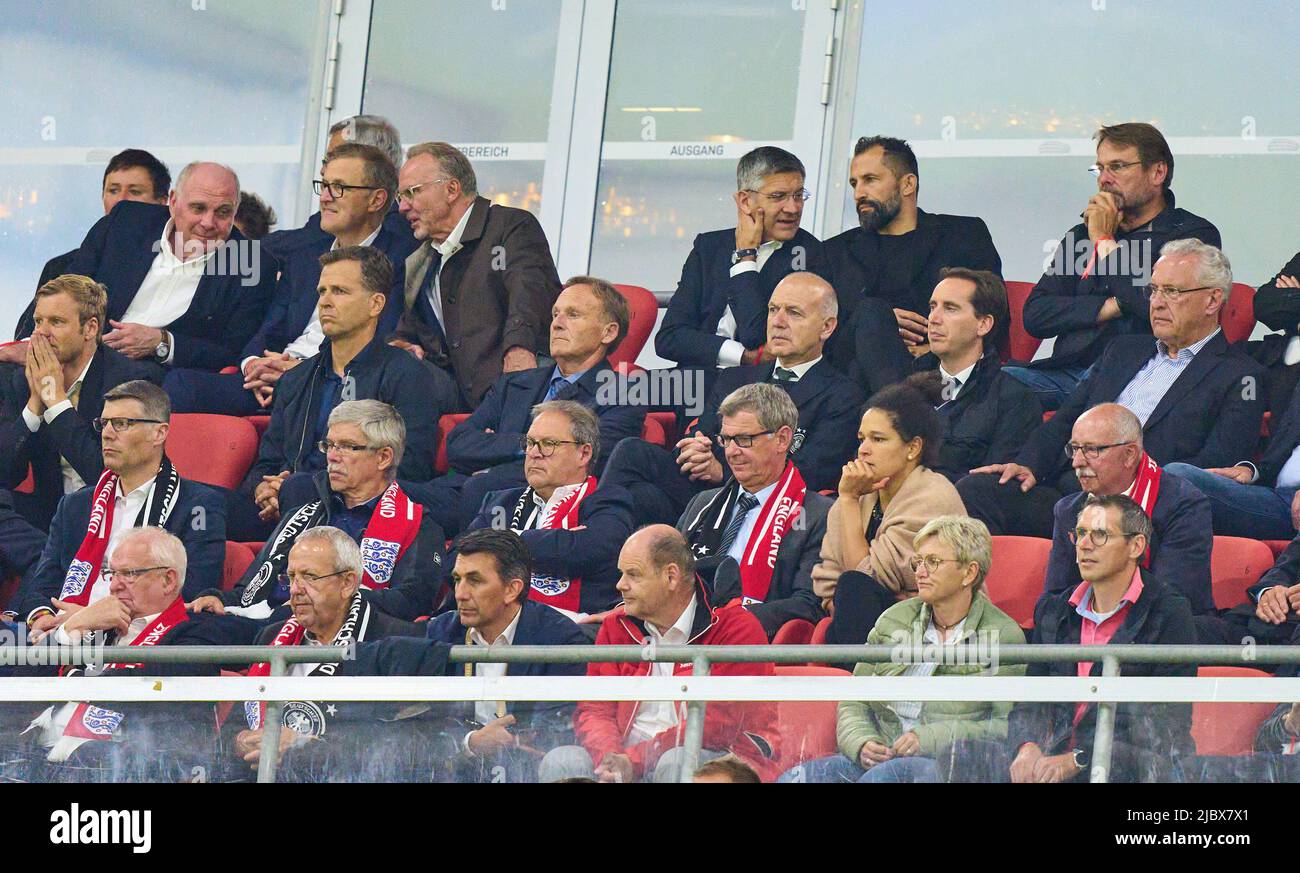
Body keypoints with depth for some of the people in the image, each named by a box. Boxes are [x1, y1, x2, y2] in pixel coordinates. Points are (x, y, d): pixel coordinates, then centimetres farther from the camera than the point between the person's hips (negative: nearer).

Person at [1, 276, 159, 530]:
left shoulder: (132, 377, -9)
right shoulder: (21, 380, 7)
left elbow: (106, 472, -18)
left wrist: (56, 399, -15)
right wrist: (35, 403, -10)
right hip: (50, 513, 6)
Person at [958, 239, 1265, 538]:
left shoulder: (1239, 376, 7)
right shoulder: (1123, 350, 29)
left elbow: (1216, 466, -6)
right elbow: (1065, 420, 24)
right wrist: (1028, 465, 2)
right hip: (1062, 488, 6)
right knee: (974, 490, -22)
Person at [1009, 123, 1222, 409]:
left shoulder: (1194, 235, 6)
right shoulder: (1081, 234, 23)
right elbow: (1034, 315, 13)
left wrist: (1105, 241, 1)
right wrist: (1109, 307, -3)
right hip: (1067, 371, 5)